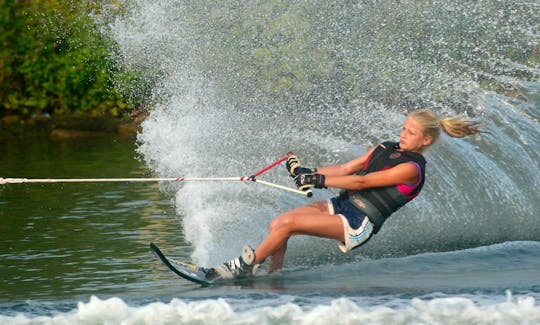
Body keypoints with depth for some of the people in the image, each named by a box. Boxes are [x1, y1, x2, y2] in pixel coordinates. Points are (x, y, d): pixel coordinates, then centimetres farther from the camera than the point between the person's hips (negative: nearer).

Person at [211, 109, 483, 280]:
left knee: (287, 223, -22)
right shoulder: (386, 149, 15)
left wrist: (320, 181, -19)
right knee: (277, 224, -10)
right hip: (341, 205, 8)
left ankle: (245, 267, -9)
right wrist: (307, 172, 2)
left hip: (359, 224, -8)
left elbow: (362, 181, -17)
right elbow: (344, 169, 15)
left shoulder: (411, 168, -12)